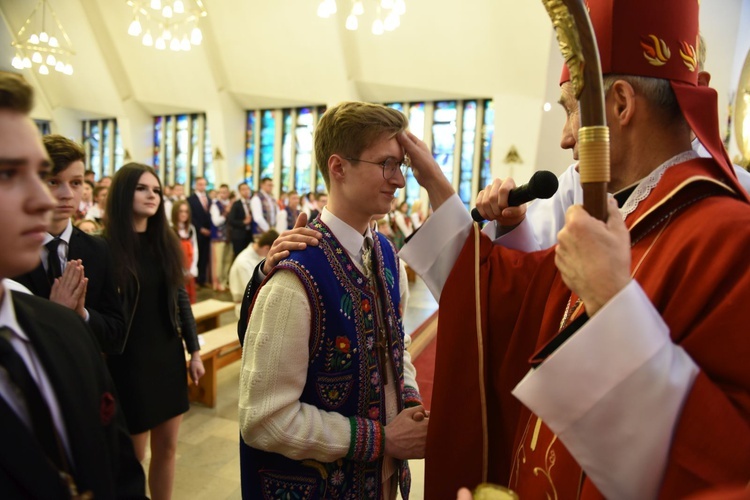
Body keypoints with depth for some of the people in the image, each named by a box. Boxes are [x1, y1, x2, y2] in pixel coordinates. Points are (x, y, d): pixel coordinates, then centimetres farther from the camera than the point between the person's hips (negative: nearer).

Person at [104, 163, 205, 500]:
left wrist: (194, 350, 8)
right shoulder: (106, 246, -11)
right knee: (132, 455, 9)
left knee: (167, 447, 15)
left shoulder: (167, 243, 5)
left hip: (168, 355, 5)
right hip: (129, 359, -5)